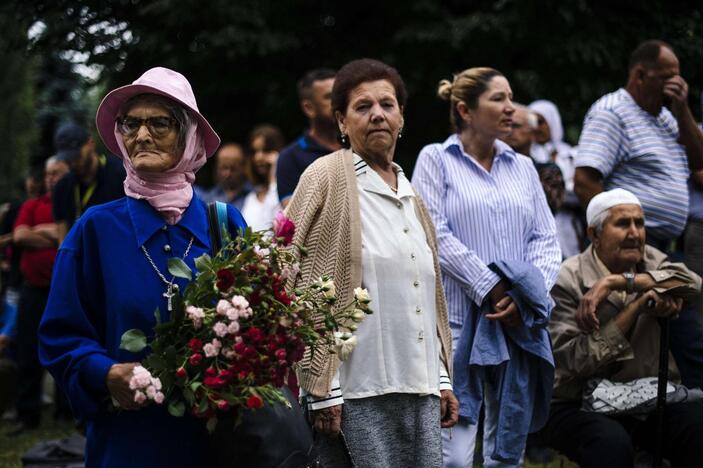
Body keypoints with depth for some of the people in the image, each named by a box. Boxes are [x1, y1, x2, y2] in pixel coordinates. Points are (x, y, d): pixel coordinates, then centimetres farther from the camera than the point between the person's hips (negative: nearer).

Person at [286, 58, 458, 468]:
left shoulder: (412, 198, 17)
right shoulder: (328, 178, -4)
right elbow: (300, 291, -8)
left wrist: (442, 379, 16)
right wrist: (322, 390, -13)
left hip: (421, 393, 7)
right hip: (358, 394, -7)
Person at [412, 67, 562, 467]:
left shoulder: (523, 167, 17)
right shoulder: (436, 159, 3)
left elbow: (546, 238, 11)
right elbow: (437, 235, -7)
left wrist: (528, 296, -7)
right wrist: (492, 291, -12)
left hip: (518, 326, 5)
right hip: (459, 319, -5)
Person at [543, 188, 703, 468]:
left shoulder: (649, 260, 8)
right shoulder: (569, 280, -7)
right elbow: (574, 360, -17)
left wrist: (617, 282, -22)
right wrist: (638, 305, -17)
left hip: (647, 396, 5)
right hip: (581, 405, -4)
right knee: (611, 441, -37)